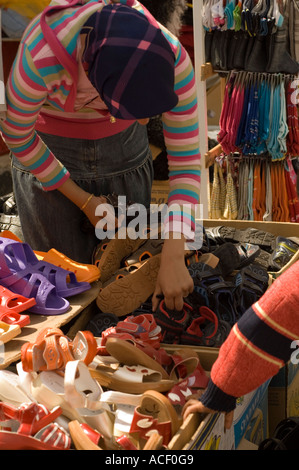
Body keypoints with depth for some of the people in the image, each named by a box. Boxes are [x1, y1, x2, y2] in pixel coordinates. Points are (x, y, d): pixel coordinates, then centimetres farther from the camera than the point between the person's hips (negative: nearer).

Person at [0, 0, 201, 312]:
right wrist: (83, 201, -11)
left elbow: (186, 161, -25)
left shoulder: (170, 56, -33)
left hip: (121, 142, 2)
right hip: (48, 148, -2)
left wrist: (173, 258, -33)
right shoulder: (41, 55, -41)